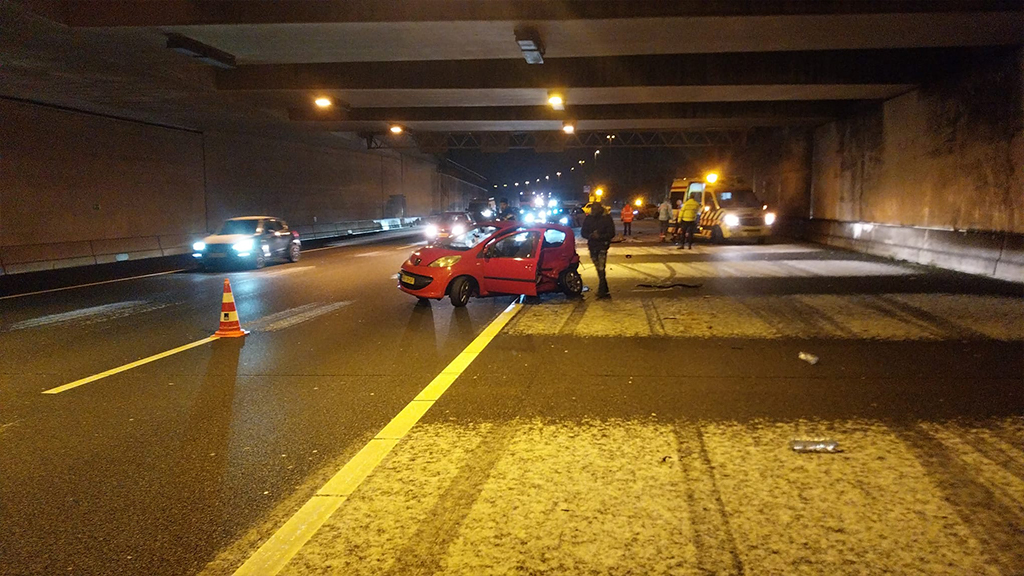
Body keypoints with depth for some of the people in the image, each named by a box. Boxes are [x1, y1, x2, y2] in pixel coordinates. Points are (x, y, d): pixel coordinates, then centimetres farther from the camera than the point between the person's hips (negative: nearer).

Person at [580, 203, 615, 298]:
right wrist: (591, 235, -14)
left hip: (602, 246, -4)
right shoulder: (588, 218, 4)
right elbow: (583, 232, 6)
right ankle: (604, 289, 21)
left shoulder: (606, 218, -6)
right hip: (592, 246, 4)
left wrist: (600, 236, -21)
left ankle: (602, 291, -9)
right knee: (599, 269, 11)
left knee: (601, 269, -12)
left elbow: (611, 233, -7)